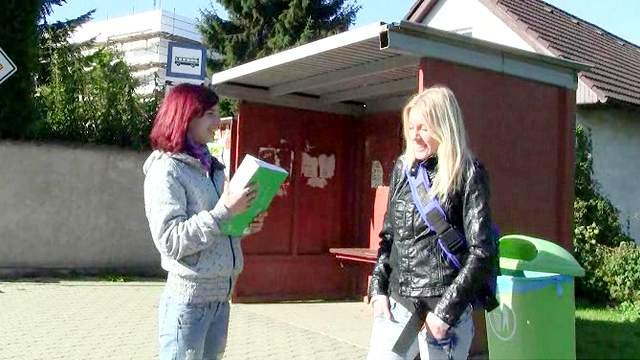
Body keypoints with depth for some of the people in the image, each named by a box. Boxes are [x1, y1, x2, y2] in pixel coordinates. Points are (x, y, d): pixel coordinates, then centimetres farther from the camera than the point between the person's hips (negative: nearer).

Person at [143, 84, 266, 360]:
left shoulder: (213, 167, 13)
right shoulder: (166, 169, -10)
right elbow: (170, 241, -20)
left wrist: (244, 226, 1)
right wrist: (224, 211, -21)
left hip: (220, 296, 7)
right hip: (188, 300, -7)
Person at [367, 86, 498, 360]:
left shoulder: (468, 175, -6)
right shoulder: (402, 169, 9)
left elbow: (482, 252, -10)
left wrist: (446, 309, -13)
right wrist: (378, 288, 4)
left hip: (444, 309, -4)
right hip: (397, 303, 4)